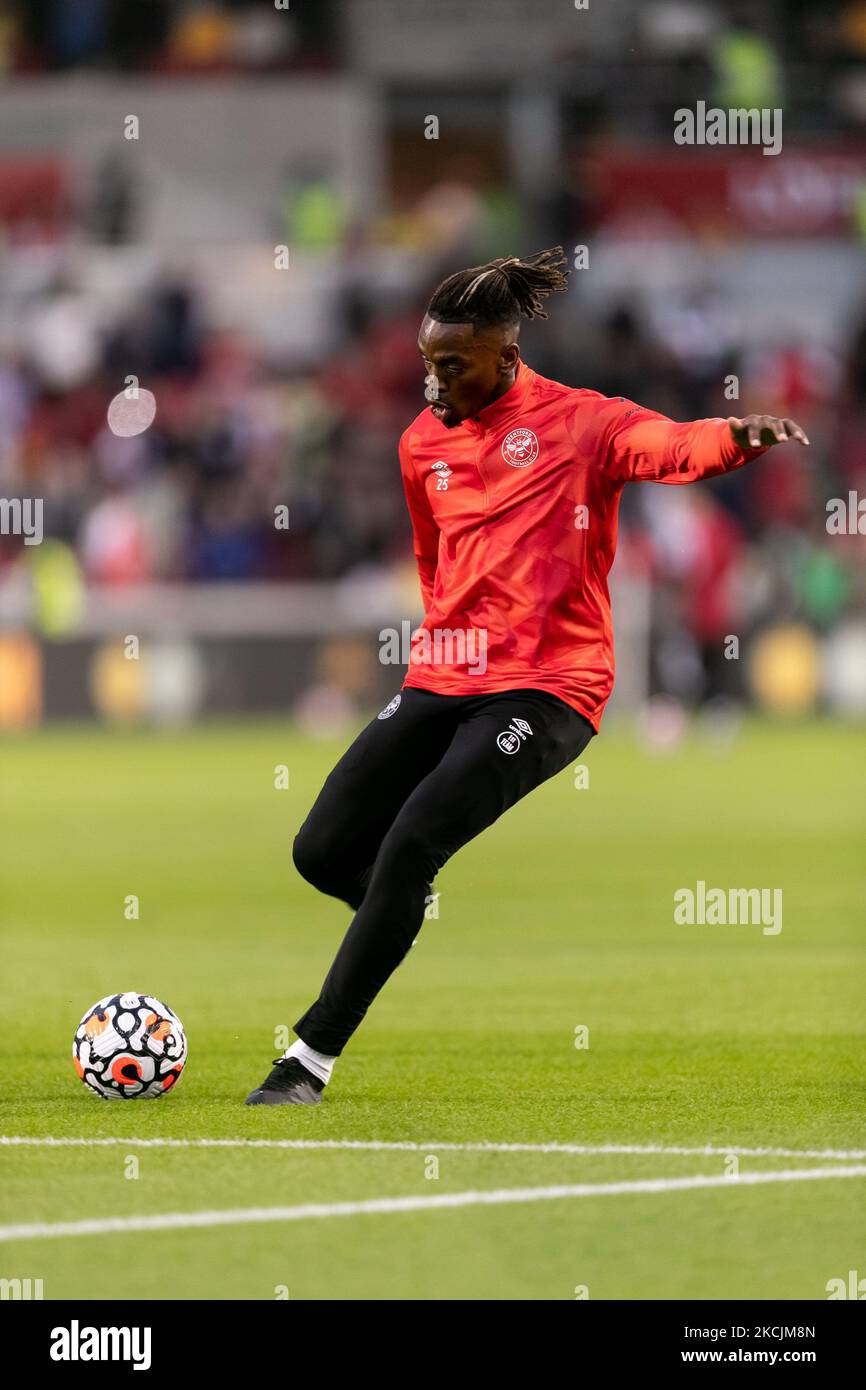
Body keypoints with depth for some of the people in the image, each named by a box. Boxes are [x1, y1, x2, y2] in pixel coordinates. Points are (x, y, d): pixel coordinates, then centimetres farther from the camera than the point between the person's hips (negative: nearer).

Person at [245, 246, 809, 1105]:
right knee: (324, 851, -3)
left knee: (409, 844, -20)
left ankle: (313, 1058, -13)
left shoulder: (579, 423, -6)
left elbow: (671, 446, -26)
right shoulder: (423, 443, 12)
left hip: (547, 688, -7)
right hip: (442, 681, 7)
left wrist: (738, 438, -46)